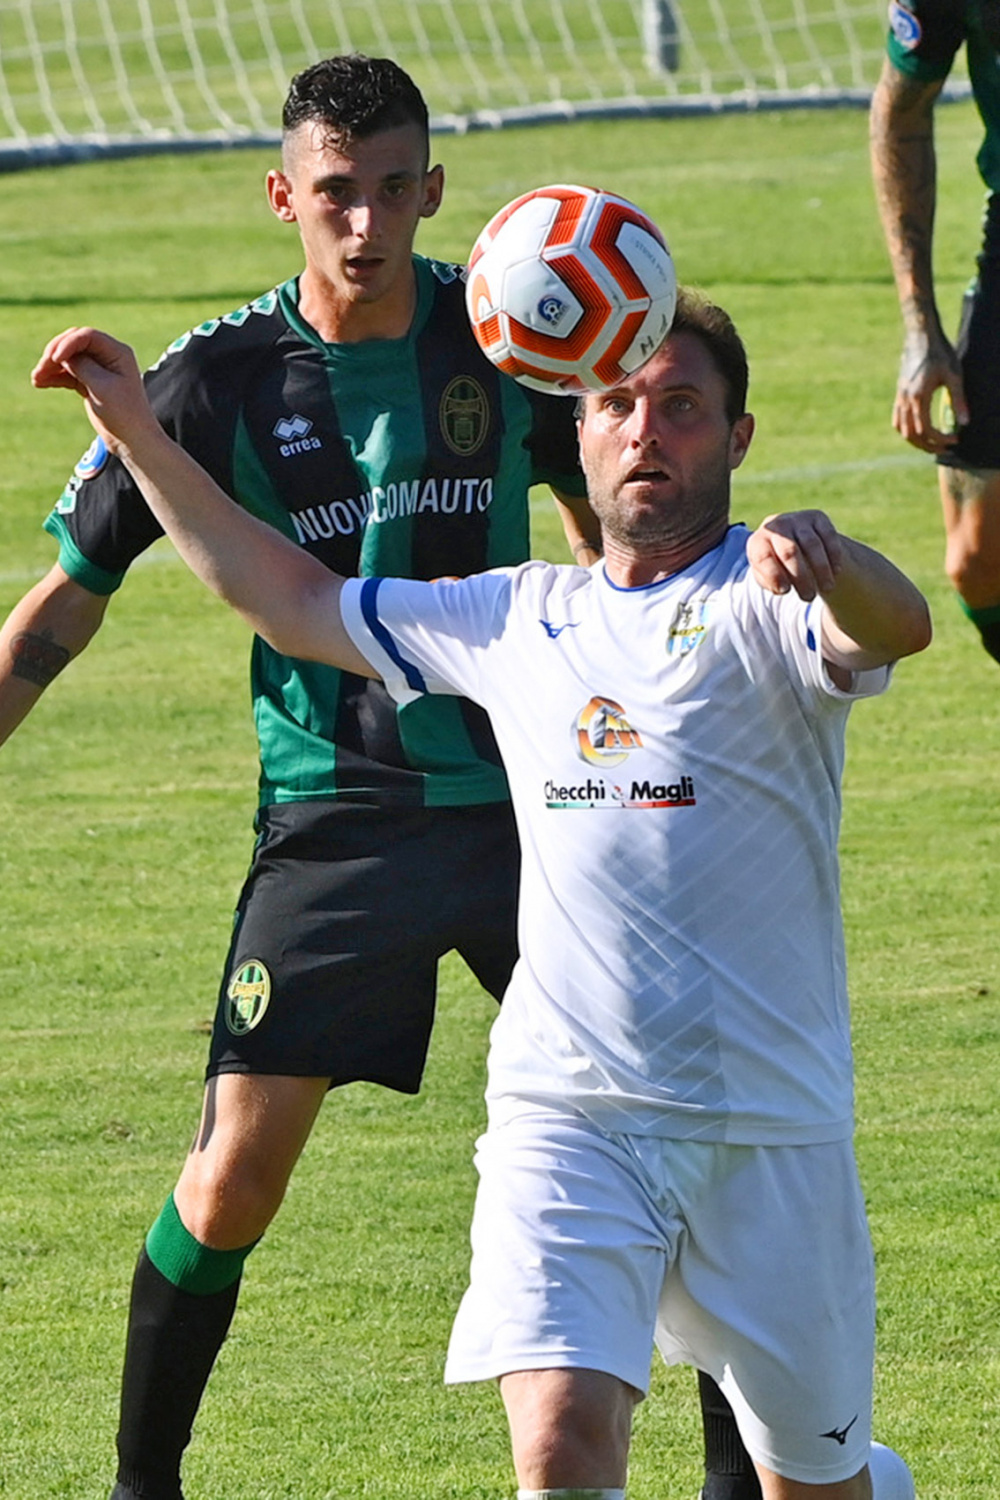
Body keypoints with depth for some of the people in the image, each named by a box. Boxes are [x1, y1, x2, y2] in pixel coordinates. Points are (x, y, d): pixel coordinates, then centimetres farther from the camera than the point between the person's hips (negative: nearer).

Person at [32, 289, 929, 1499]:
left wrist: (825, 560, -49)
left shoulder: (767, 603, -2)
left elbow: (899, 627, -26)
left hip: (770, 1125, -2)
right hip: (565, 1115, 2)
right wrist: (136, 432, 17)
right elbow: (289, 602, 23)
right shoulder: (521, 619, 13)